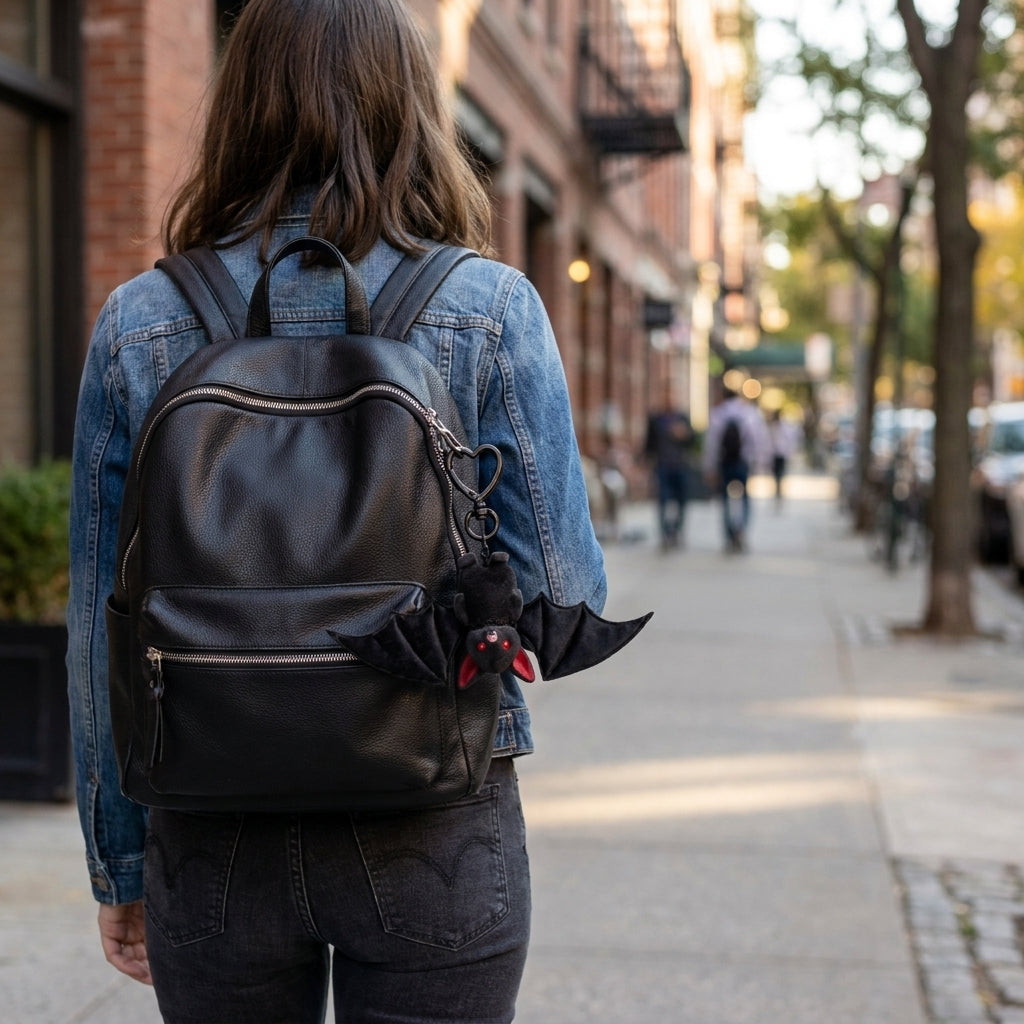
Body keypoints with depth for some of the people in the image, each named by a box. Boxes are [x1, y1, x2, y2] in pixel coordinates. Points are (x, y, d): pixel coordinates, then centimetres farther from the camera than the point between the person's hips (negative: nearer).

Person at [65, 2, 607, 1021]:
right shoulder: (489, 309, -8)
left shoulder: (138, 324, -2)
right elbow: (564, 593, -10)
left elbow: (101, 626, 1)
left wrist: (117, 862, 10)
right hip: (430, 841, -2)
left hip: (215, 844, 2)